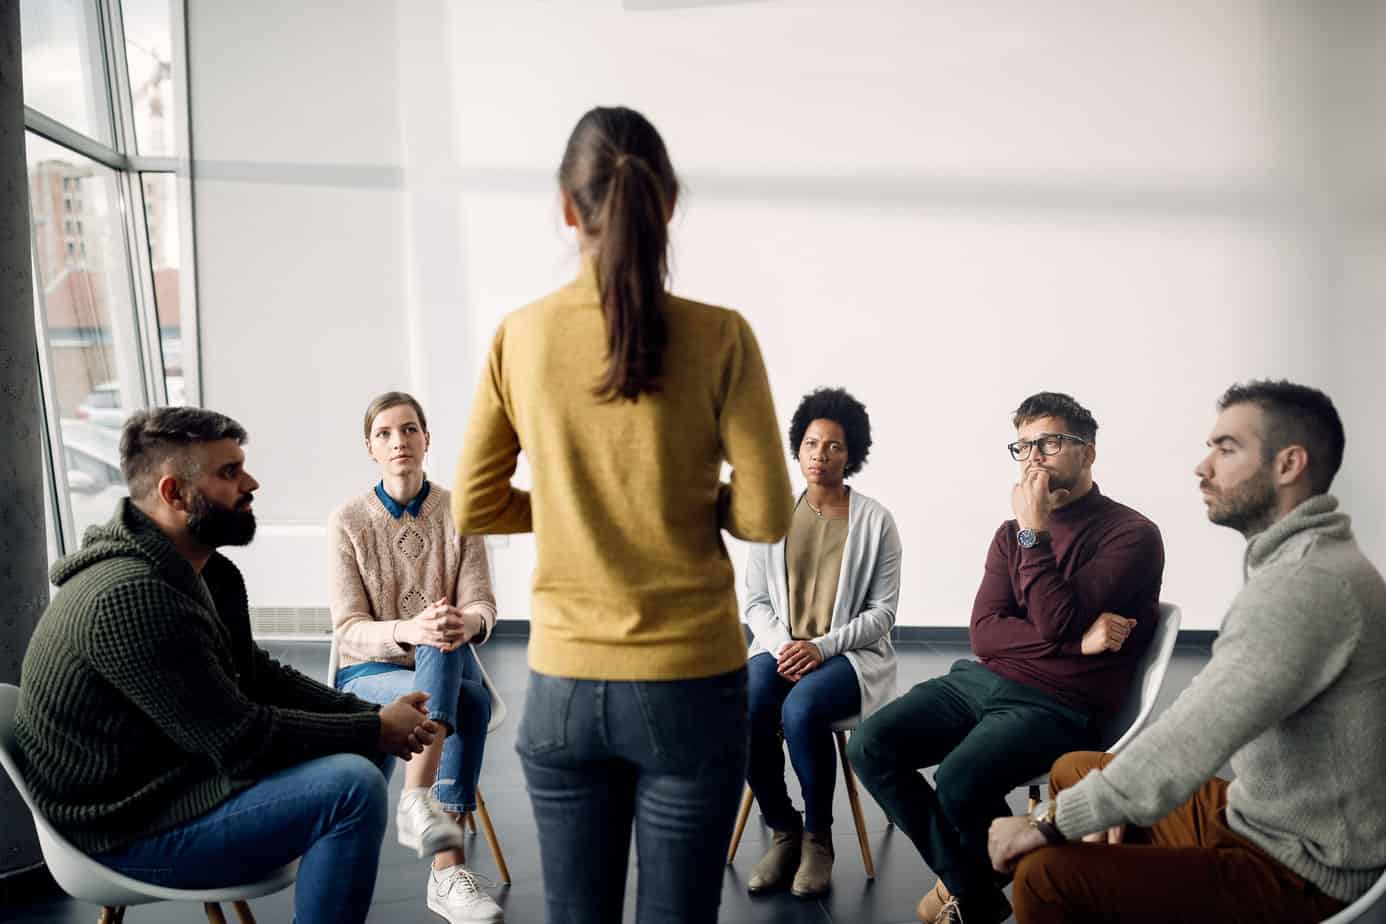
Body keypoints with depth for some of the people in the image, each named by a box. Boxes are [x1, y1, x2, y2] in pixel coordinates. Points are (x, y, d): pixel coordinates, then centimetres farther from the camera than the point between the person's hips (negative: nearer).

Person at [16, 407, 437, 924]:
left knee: (359, 753, 11)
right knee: (353, 786, -24)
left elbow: (253, 673, 9)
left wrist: (372, 715, -4)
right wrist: (375, 730, -15)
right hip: (134, 829, -10)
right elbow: (239, 739, -25)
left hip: (179, 771, 10)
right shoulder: (131, 596, -27)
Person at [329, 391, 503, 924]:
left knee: (446, 650, -37)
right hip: (371, 672, -1)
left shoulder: (458, 513, -2)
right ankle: (448, 870, -35)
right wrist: (409, 630, -32)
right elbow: (349, 629, -10)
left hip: (448, 662, 2)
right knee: (467, 705, -34)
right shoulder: (348, 521, -5)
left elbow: (482, 607, -7)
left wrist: (465, 623, -33)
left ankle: (416, 804, -40)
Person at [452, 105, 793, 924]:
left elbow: (474, 509, 3)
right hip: (690, 680, -2)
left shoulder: (520, 337, -4)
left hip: (563, 684, 2)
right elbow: (765, 516, -9)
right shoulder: (718, 336, -11)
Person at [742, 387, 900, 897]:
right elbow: (755, 601, 7)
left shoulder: (875, 520, -2)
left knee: (801, 710, -34)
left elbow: (882, 612, -3)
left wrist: (822, 646, -17)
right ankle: (783, 830, -3)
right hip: (780, 648, 3)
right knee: (742, 713, -28)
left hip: (851, 654, -2)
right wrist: (781, 647, -12)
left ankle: (818, 836, -7)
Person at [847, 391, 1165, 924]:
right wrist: (1076, 641, -11)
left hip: (1058, 705, -6)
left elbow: (1055, 623, -17)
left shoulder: (1132, 535, -5)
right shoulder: (1012, 533, 14)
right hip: (979, 681, 6)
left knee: (959, 781, -31)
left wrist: (1034, 532, -14)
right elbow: (984, 634, 2)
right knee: (870, 747, -13)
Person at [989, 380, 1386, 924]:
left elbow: (1182, 748, -30)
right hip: (1260, 816, 10)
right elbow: (1206, 720, 13)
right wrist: (1124, 798, 3)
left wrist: (1047, 826, -19)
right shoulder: (1299, 561, 9)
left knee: (1045, 875, -20)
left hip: (1297, 871, -10)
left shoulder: (1306, 582, -27)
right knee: (1075, 771, 18)